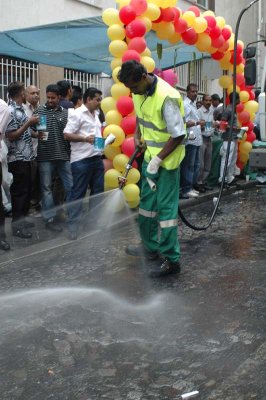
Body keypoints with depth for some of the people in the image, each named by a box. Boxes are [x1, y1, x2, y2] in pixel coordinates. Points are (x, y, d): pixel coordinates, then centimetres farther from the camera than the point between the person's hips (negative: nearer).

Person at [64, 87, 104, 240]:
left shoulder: (96, 115, 16)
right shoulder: (77, 114, -8)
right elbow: (67, 135, -13)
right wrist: (85, 138, -24)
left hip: (97, 159, 8)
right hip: (82, 161, -8)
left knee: (98, 192, 12)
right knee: (78, 194, -2)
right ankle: (73, 227, 6)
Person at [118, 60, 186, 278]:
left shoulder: (167, 97, -26)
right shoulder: (140, 92, 0)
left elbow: (179, 135, -22)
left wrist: (157, 160, -20)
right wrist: (138, 136, 4)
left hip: (167, 160, -9)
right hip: (150, 156, 9)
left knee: (166, 208, -5)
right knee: (147, 202, 18)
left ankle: (171, 259, 6)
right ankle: (150, 246, 35)